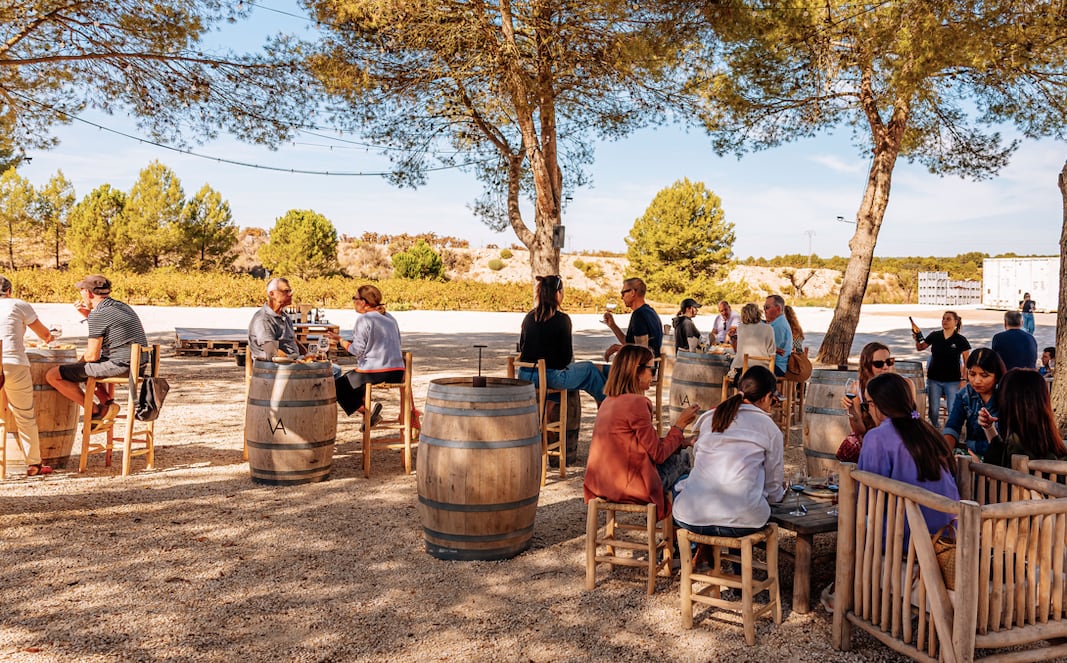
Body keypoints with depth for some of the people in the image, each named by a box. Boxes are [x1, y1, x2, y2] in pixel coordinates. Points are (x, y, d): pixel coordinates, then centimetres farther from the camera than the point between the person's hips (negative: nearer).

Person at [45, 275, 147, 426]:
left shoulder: (98, 314, -14)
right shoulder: (122, 306, 13)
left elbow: (93, 355, -12)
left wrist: (83, 359, 10)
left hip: (118, 366, -9)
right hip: (137, 366, 9)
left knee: (53, 375, -4)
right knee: (83, 364, 35)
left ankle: (96, 411, 0)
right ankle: (107, 403, 18)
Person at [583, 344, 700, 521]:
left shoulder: (609, 401, 9)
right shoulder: (636, 402, -18)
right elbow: (658, 454, -13)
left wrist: (680, 441, 15)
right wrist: (680, 425, -2)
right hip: (630, 488, -8)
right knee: (683, 459, 12)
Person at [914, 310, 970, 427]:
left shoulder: (960, 340, -5)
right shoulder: (934, 336, 1)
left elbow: (967, 362, -2)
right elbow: (920, 348, 14)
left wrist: (964, 379, -8)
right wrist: (917, 340, -7)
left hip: (952, 381, -2)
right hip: (934, 379, 2)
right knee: (933, 411, 8)